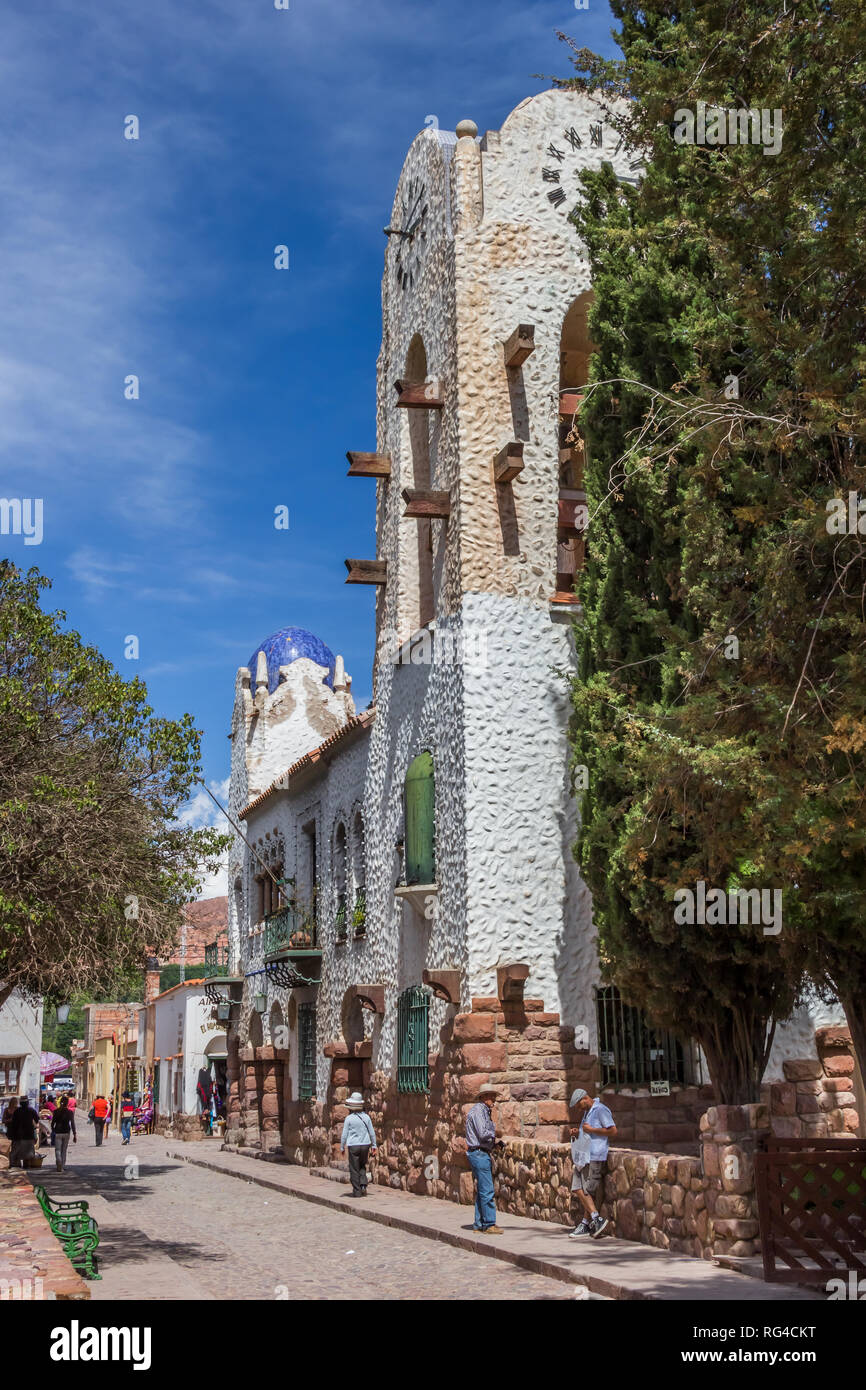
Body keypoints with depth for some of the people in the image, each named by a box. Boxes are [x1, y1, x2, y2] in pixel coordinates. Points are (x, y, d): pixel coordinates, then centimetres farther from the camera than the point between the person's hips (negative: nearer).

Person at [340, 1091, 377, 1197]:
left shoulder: (349, 1118, -9)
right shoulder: (366, 1117, 1)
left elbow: (344, 1135, -5)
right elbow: (372, 1132, 5)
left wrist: (342, 1147, 6)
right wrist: (373, 1145, 15)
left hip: (353, 1146, -3)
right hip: (365, 1145, 3)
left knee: (354, 1169, 6)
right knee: (362, 1166, 20)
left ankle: (357, 1191, 7)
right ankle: (363, 1185, 2)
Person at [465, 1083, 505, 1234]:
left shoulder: (484, 1111, 20)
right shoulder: (478, 1111, -13)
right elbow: (483, 1134, -22)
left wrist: (495, 1142, 7)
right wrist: (495, 1138, -4)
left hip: (483, 1154, 10)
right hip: (478, 1153, -10)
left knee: (482, 1191, 12)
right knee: (487, 1191, -10)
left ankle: (480, 1224, 15)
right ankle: (489, 1225, -8)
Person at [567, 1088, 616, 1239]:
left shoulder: (601, 1110, -10)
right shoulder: (587, 1112, 19)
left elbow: (613, 1131, -18)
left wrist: (591, 1130, -15)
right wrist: (577, 1132, 10)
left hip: (594, 1157, -9)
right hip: (583, 1156, 10)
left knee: (587, 1191, -7)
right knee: (578, 1189, 4)